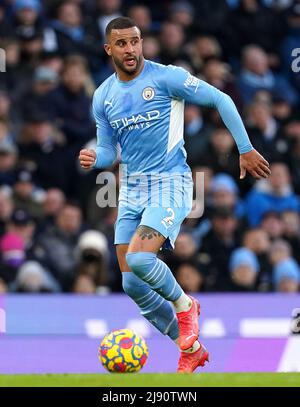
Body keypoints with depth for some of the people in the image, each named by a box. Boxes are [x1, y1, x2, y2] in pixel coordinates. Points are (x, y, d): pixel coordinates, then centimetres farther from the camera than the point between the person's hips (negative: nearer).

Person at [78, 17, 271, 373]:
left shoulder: (166, 77, -9)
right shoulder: (103, 97, 8)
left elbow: (221, 100, -3)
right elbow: (108, 152, 15)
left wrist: (245, 150, -3)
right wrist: (94, 159, -9)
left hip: (170, 183, -6)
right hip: (131, 189, 6)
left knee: (138, 258, -28)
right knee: (132, 285, 1)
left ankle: (184, 305, 2)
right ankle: (190, 350, 17)